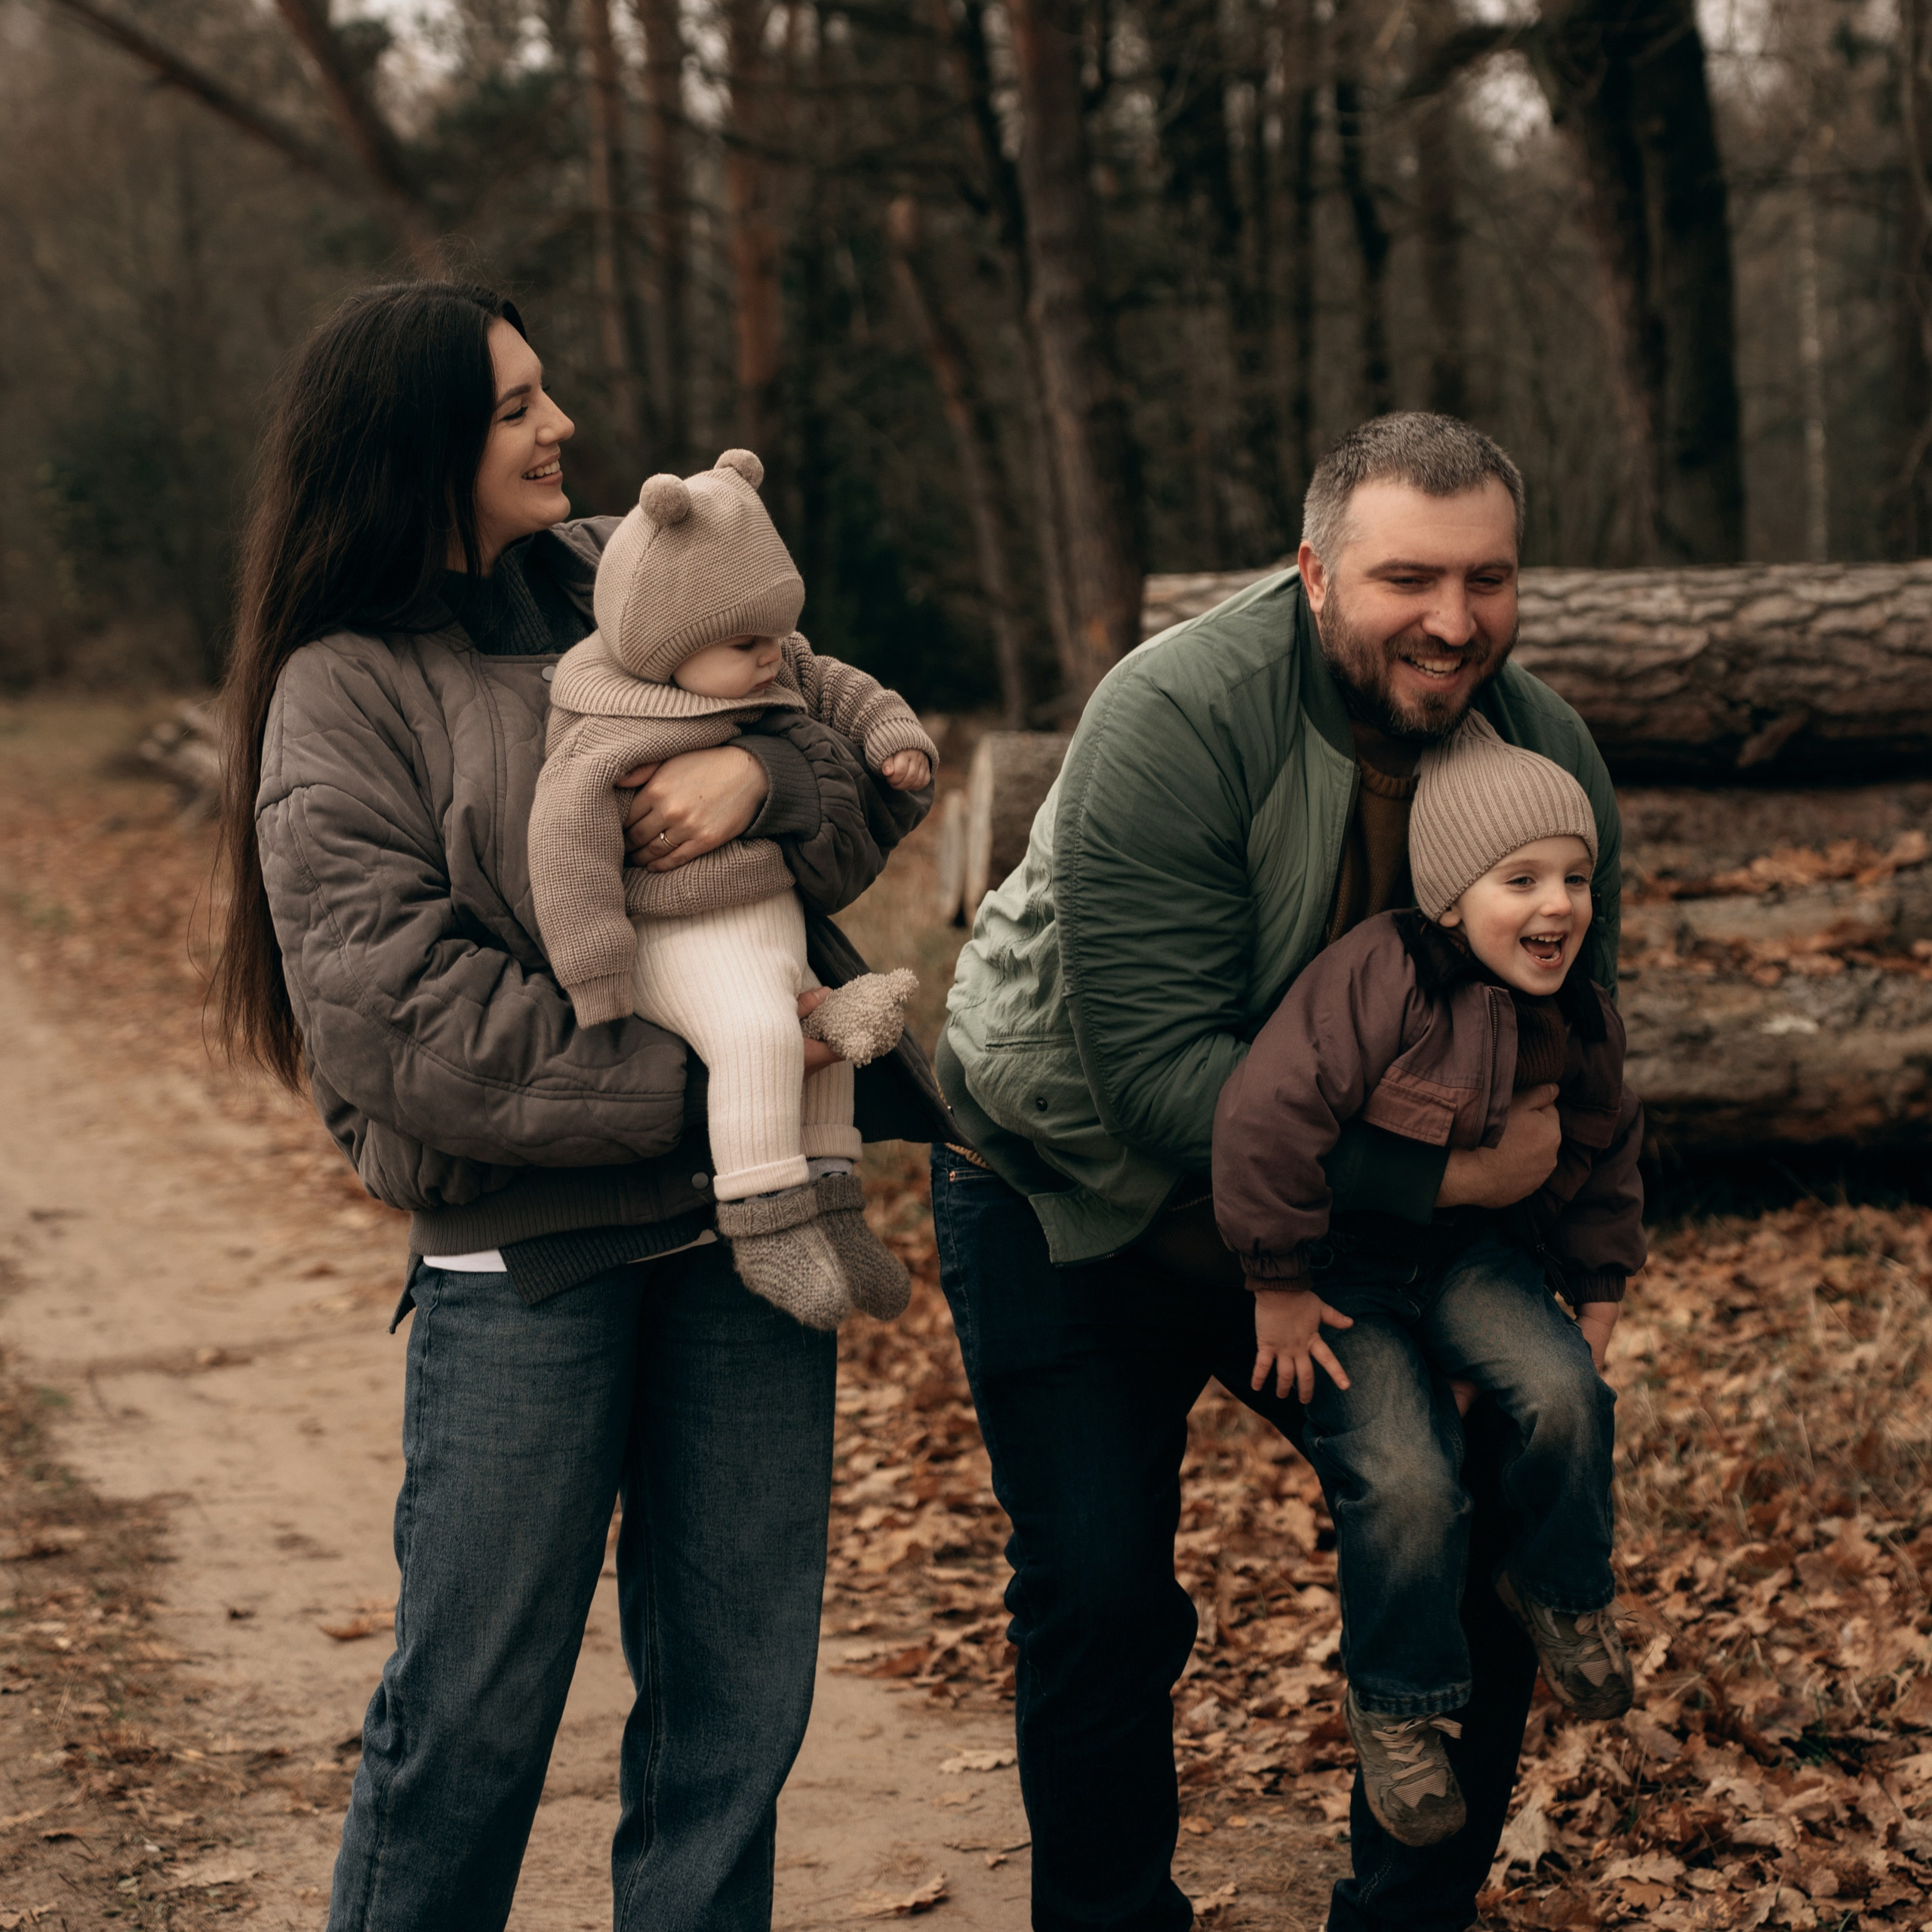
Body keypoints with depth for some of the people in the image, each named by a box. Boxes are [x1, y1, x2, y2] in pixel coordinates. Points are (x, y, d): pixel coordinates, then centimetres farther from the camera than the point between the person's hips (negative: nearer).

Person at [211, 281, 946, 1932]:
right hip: (523, 1249, -4)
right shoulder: (347, 686, -6)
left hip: (744, 1210, 5)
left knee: (740, 1697, 11)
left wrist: (767, 773, -16)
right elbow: (389, 1008, -16)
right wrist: (681, 1083, -18)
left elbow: (883, 771, 7)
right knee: (476, 1703, 4)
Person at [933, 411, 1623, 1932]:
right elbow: (1155, 1068, -33)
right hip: (1075, 1200, -4)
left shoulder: (1551, 753, -11)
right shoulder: (1176, 720, -29)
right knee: (1100, 1593, -6)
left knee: (1479, 1526, 0)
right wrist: (1430, 1177, -35)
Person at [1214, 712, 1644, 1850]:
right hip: (1348, 1265, -5)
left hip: (1475, 1251, 5)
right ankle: (1398, 1703, 7)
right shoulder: (1383, 975, -25)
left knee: (1562, 1391, -23)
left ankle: (1563, 1595, 7)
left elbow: (1608, 1158, 16)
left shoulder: (1580, 1020, -2)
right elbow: (1269, 1114, -27)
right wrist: (1280, 1287, -20)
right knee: (1404, 1480, -20)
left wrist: (1599, 1295, 16)